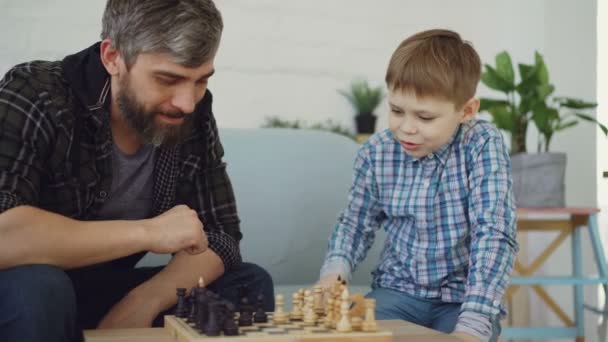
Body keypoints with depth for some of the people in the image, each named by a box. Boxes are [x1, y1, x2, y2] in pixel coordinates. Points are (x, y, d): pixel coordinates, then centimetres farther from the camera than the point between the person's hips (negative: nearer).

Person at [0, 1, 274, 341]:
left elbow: (220, 236, -6)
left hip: (109, 293, 3)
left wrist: (143, 303, -25)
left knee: (250, 285, -13)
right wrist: (148, 233, -35)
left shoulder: (192, 118, -9)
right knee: (34, 286, -35)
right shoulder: (33, 99, -25)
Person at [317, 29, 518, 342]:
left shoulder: (483, 146, -15)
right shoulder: (376, 154, -5)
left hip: (463, 296, -2)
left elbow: (493, 233, -21)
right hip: (398, 291, 2)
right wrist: (335, 271, -12)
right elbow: (357, 222, 8)